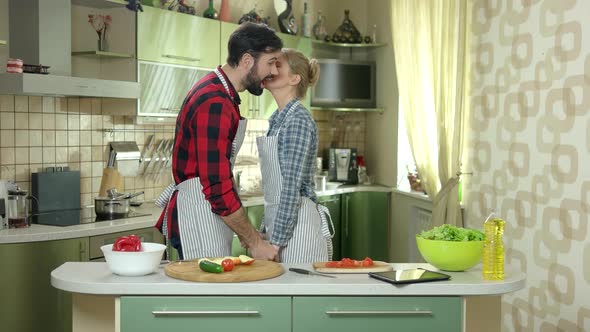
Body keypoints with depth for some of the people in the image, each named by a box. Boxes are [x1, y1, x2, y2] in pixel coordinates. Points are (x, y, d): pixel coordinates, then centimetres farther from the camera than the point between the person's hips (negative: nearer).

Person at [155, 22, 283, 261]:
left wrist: (246, 233, 16)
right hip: (197, 222, -10)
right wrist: (255, 242, -16)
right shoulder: (216, 103, -20)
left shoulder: (217, 91, 13)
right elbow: (218, 188, -23)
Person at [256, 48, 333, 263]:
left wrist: (275, 242, -19)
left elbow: (292, 187, -19)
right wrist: (265, 232, 18)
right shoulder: (277, 119, 13)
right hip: (278, 220, 9)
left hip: (296, 226, -9)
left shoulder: (298, 121, -15)